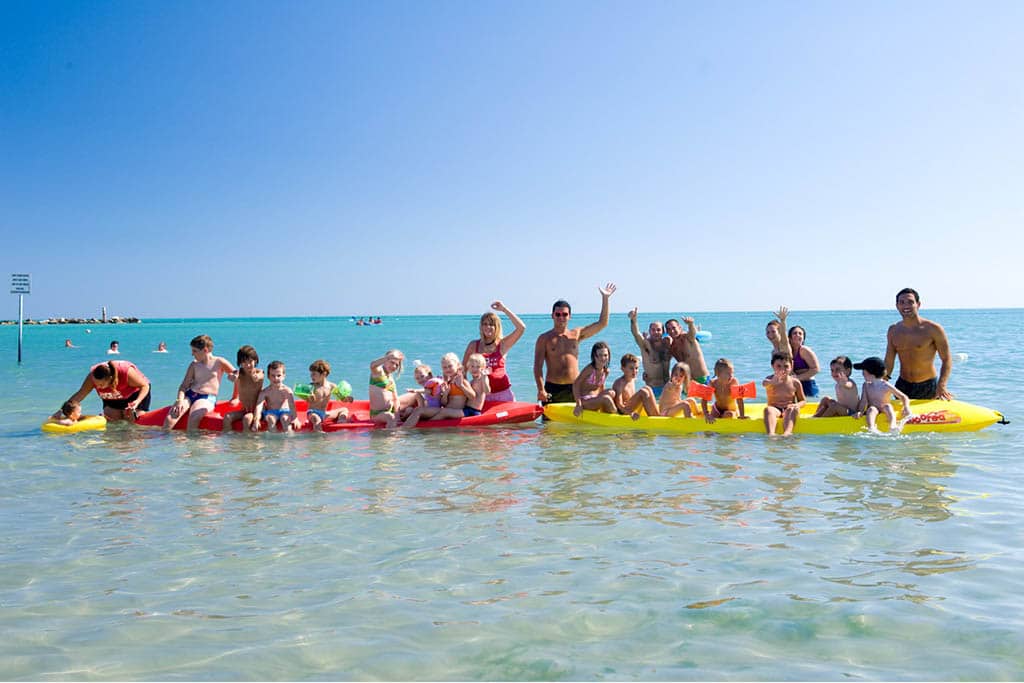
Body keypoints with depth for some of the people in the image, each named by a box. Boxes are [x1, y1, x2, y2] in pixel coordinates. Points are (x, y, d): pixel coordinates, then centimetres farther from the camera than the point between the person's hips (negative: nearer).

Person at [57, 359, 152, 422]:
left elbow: (145, 386, -27)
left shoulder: (126, 372, -39)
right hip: (112, 399, 4)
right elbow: (80, 395, -24)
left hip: (135, 393, -4)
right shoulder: (92, 376, -28)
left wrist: (137, 402, -44)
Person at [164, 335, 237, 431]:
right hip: (189, 395, 4)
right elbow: (184, 385, 9)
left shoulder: (219, 362, 4)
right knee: (171, 417, -21)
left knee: (194, 418, -34)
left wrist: (234, 377, -22)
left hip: (207, 398, -4)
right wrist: (180, 400, -9)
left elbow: (237, 374, 4)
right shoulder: (194, 364, 14)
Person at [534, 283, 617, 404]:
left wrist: (605, 298, 6)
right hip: (553, 389, -3)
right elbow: (538, 366, -2)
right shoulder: (544, 338, 4)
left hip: (575, 388, 3)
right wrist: (541, 390, -15)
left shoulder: (576, 334, 13)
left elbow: (602, 323, 12)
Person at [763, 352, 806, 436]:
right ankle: (770, 433, -56)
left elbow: (803, 400, 13)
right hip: (775, 409, -1)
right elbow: (765, 383, -29)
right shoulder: (771, 380, -2)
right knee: (768, 409, -32)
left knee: (794, 409, -32)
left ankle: (787, 432, -57)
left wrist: (797, 405, -13)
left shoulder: (795, 382, 4)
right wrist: (773, 382, -54)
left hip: (788, 410, 1)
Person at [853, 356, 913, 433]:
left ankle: (892, 427, -53)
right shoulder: (866, 385, 6)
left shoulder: (886, 386, -4)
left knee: (888, 406, -30)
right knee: (872, 409, -30)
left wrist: (906, 407, -22)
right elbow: (864, 401, -1)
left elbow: (904, 397, -4)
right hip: (872, 412, 1)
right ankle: (871, 428, -56)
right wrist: (860, 411, -18)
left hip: (885, 413, -1)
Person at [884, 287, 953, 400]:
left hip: (928, 387, -3)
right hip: (903, 386, 3)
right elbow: (888, 363, 9)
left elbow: (947, 360, -8)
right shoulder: (893, 331, 4)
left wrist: (941, 386, -21)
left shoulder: (933, 329, -8)